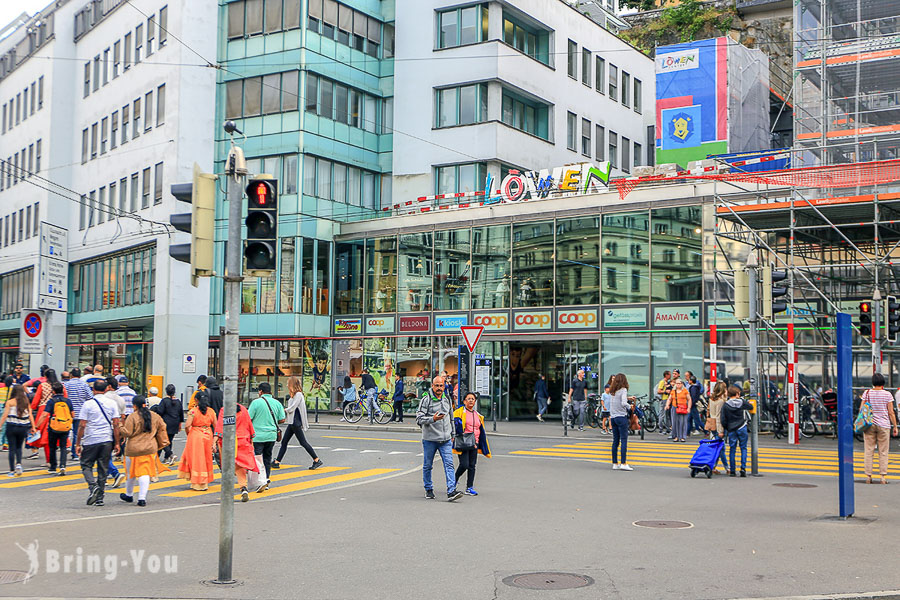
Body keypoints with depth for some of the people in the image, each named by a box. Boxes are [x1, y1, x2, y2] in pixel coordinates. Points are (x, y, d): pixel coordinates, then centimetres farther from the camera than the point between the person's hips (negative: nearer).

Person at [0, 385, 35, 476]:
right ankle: (19, 464, -5)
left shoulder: (10, 402, -5)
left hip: (11, 427, -3)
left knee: (12, 448, 4)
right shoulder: (26, 402, 4)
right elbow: (30, 415, 1)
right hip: (23, 428, 3)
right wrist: (33, 427, 3)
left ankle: (12, 471, 5)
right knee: (19, 447, 18)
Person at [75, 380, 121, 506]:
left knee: (86, 465, 11)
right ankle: (100, 498, 11)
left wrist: (78, 443, 1)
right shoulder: (112, 404, 3)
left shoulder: (88, 404, -5)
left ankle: (93, 486, -14)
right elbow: (116, 424, 1)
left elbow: (82, 425, -6)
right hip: (107, 440, 3)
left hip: (91, 441, -3)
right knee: (103, 468, 9)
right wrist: (116, 443, 7)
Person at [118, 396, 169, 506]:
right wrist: (162, 443, 19)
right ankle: (142, 498, -8)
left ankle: (129, 495, 34)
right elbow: (162, 427, 11)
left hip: (134, 448, -3)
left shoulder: (132, 417, -11)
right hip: (150, 448, 3)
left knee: (131, 473, 15)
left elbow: (127, 432, -13)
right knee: (146, 473, 1)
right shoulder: (155, 416, 5)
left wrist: (119, 428, 7)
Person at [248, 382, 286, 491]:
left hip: (258, 436, -5)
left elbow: (249, 418, -9)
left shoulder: (256, 402, -9)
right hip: (272, 436, 5)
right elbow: (282, 420, 6)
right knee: (267, 459, 15)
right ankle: (266, 480, 20)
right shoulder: (277, 403, 4)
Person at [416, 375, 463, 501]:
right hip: (429, 439, -4)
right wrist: (432, 419, -27)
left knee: (449, 464, -9)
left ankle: (451, 491, -14)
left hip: (445, 439, 4)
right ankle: (429, 489, 25)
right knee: (427, 466, 8)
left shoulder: (447, 399, 11)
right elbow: (419, 419, -12)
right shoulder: (426, 399, -7)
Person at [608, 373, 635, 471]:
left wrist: (628, 398, 24)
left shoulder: (612, 391, 11)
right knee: (624, 440, -5)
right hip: (621, 417, -7)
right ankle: (623, 463, -10)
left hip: (613, 418, 7)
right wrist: (629, 406, -3)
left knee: (615, 441, 10)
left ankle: (615, 464, 12)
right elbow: (623, 403, -22)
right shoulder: (623, 390, -10)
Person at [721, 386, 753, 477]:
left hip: (731, 429, 1)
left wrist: (726, 429, 11)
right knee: (743, 448, 8)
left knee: (732, 449, 6)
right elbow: (751, 407, 15)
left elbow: (723, 420, -4)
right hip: (742, 428, 0)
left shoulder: (725, 405, -4)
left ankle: (732, 471, 6)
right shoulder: (742, 402, -4)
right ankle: (743, 468, -4)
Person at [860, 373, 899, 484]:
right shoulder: (887, 394, -3)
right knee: (883, 452, 5)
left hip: (869, 425, 1)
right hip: (883, 425, -1)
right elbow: (891, 413, -2)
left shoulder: (866, 393, 0)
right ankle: (883, 476, 3)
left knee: (869, 451, 4)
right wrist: (895, 427, 5)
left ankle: (868, 476, 3)